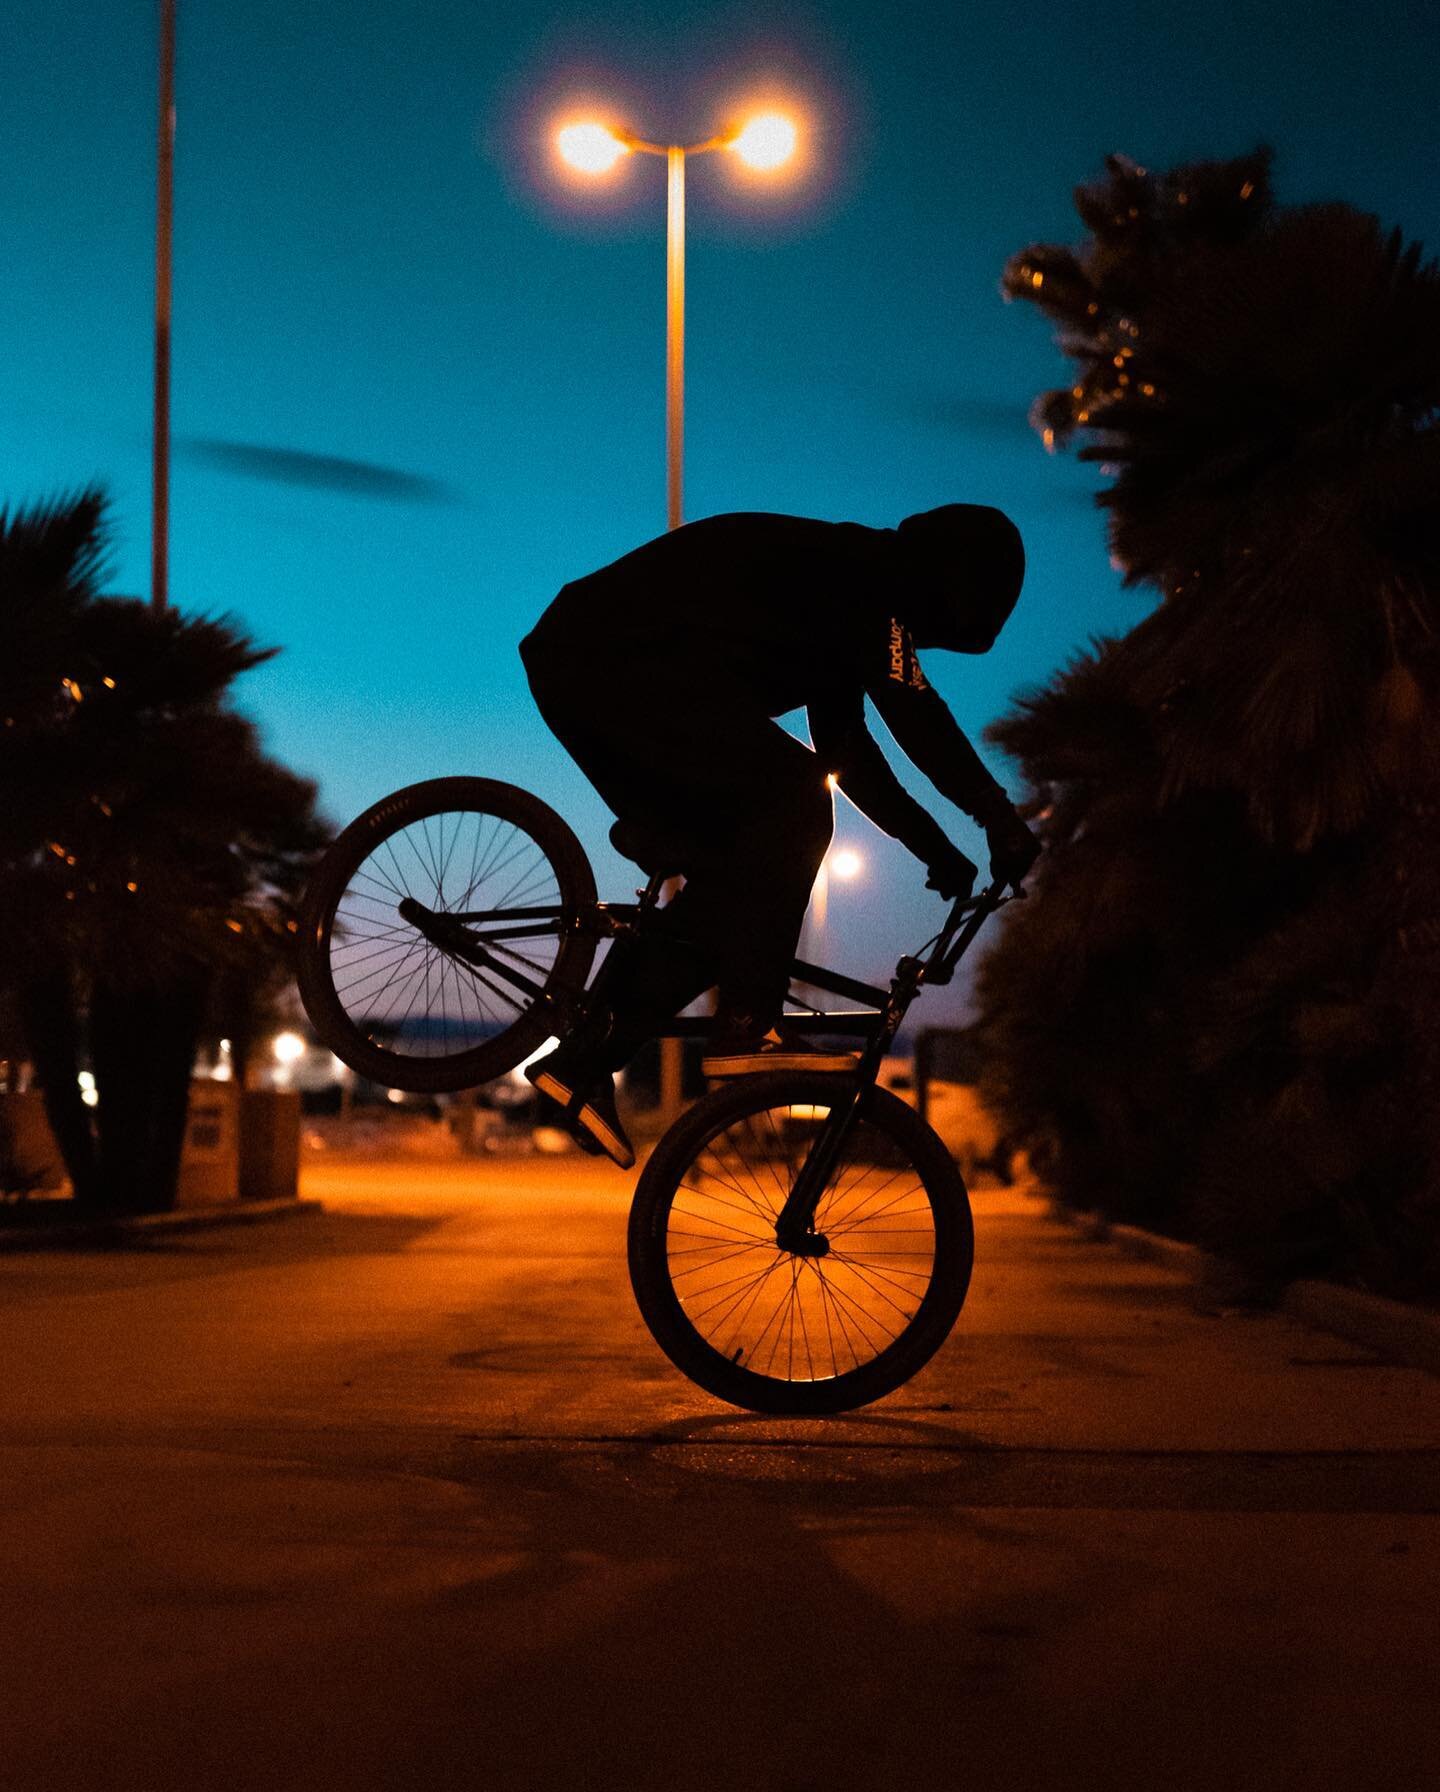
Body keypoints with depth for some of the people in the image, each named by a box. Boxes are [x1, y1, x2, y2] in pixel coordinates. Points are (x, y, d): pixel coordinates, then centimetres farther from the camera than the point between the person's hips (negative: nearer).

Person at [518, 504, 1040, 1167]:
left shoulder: (845, 604, 21)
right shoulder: (861, 573, -8)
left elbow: (845, 747, 27)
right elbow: (913, 712, -18)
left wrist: (935, 847, 26)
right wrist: (999, 817, -15)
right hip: (619, 660, -10)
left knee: (733, 870, 8)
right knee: (794, 800, -18)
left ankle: (582, 1062, 9)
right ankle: (747, 1029, -19)